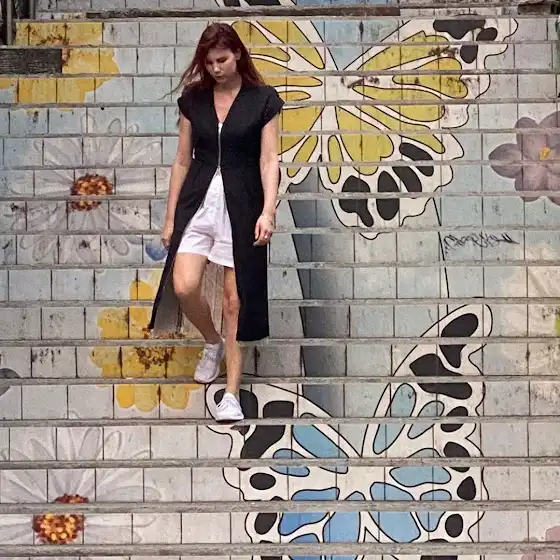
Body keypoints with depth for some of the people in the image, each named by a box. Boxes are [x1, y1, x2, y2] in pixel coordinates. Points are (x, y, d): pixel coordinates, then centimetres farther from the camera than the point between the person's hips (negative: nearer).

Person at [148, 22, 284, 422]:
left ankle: (232, 394, 7)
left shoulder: (263, 100, -3)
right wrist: (170, 216, 9)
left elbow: (269, 161, -7)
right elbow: (183, 160, 9)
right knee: (183, 286, -13)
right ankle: (213, 343, 19)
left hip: (241, 207, -3)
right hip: (198, 202, 3)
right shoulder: (193, 99, 5)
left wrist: (268, 211, -20)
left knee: (235, 299, 1)